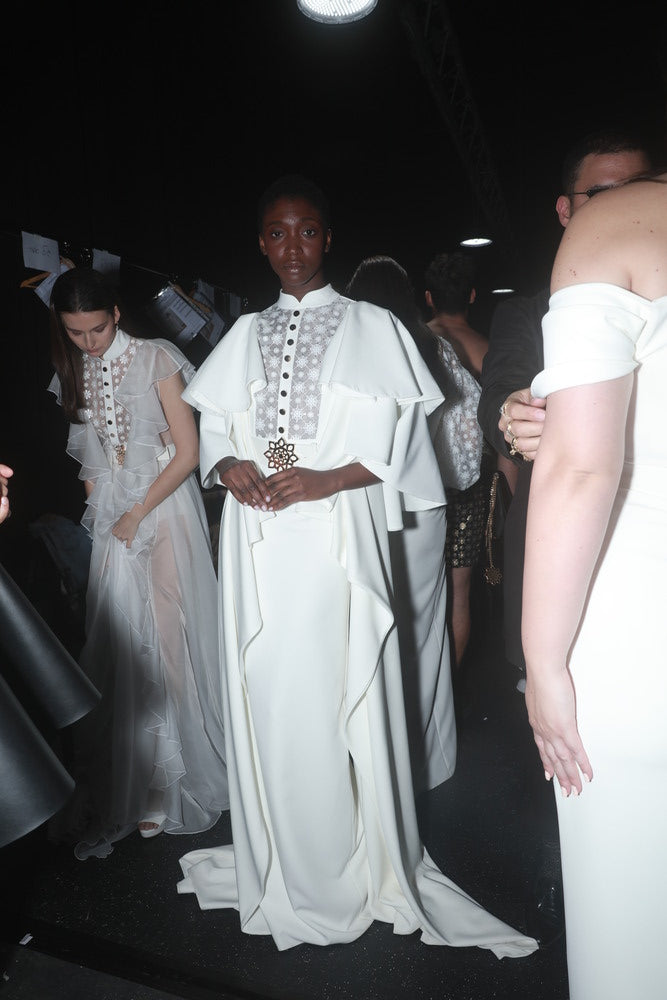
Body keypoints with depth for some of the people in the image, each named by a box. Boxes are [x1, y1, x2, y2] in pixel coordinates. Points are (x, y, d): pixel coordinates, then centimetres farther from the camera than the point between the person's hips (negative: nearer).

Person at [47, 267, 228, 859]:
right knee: (119, 647, 1)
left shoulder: (157, 360, -5)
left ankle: (172, 784, 14)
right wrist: (103, 511, 6)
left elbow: (189, 451, -8)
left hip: (165, 510, -4)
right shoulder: (74, 375, 11)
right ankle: (126, 784, 15)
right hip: (112, 520, 4)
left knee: (169, 642, -2)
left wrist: (138, 514, -9)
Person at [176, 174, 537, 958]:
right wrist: (228, 467, -6)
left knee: (338, 696, -1)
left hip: (336, 534, -3)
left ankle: (359, 868, 20)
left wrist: (326, 479, -14)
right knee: (266, 697, 7)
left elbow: (397, 439, -1)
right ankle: (283, 865, 27)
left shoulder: (371, 327, 6)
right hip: (257, 544, 4)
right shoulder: (245, 334, 17)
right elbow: (212, 427, 16)